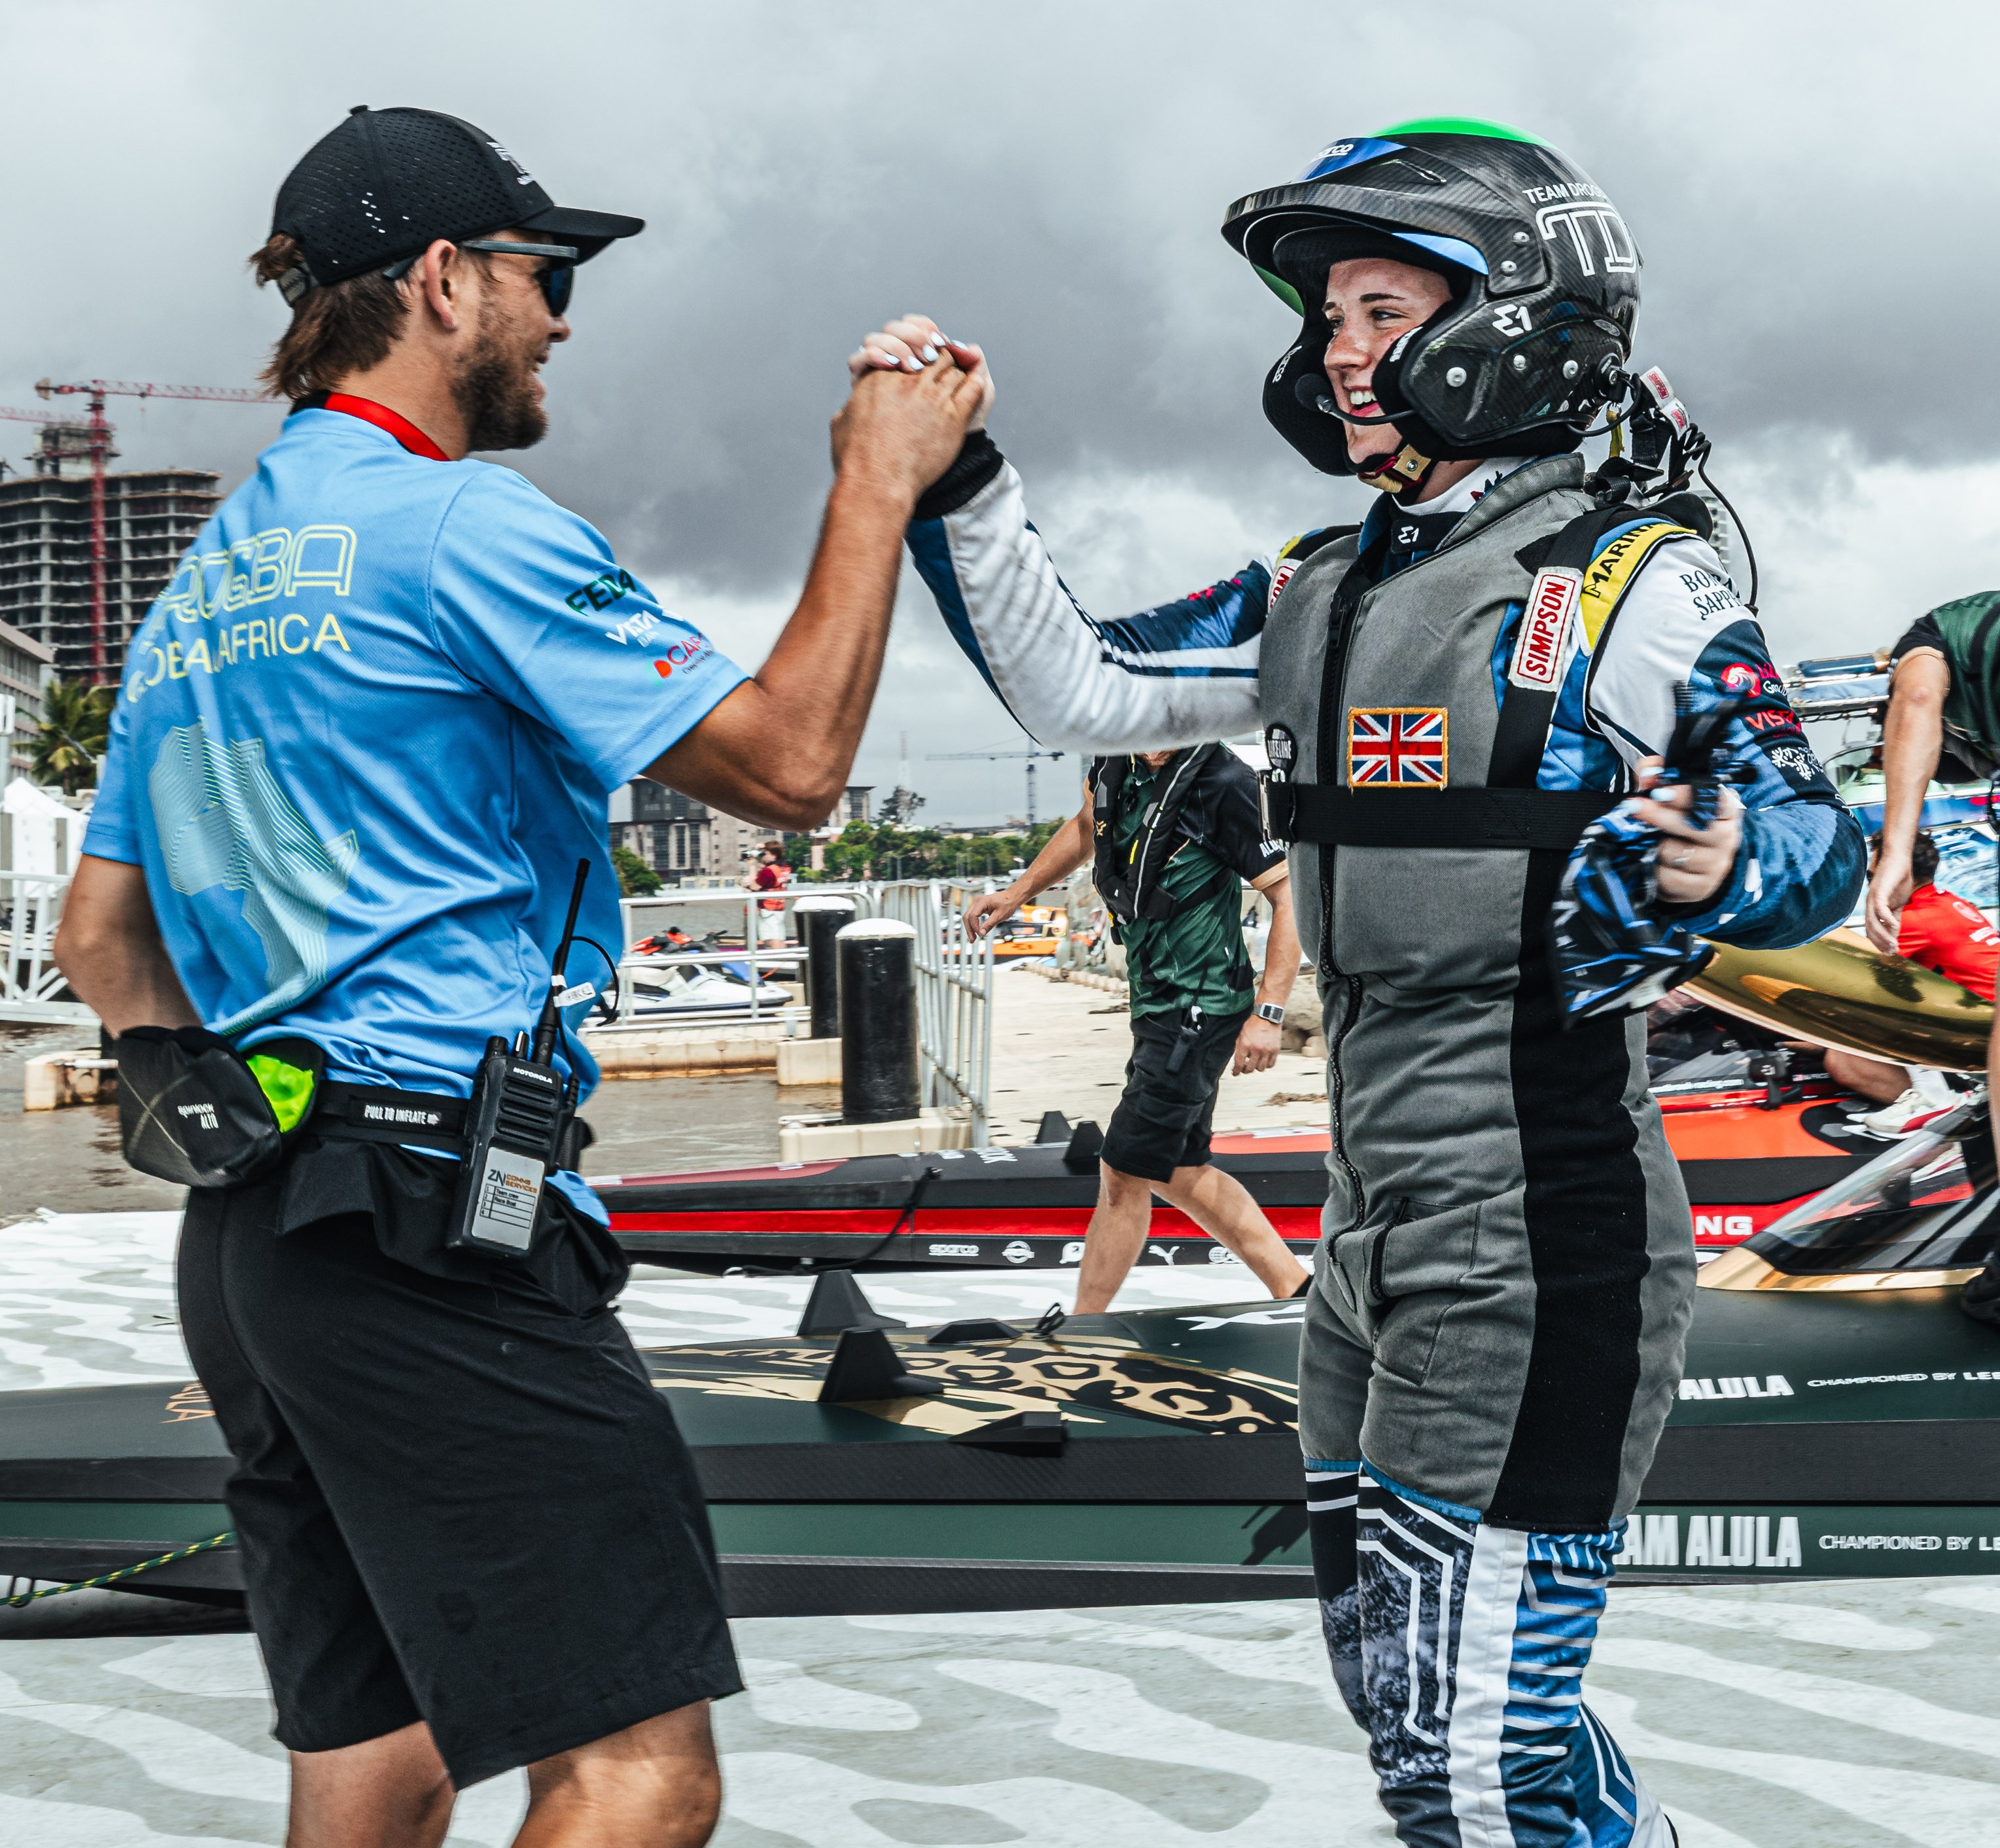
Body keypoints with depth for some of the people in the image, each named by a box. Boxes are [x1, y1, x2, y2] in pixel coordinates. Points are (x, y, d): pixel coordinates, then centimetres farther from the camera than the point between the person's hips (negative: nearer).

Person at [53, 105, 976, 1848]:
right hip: (432, 1211, -10)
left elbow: (101, 939, 22)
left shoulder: (200, 586, 20)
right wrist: (878, 484, 1)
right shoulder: (461, 524, -8)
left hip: (243, 1239, 10)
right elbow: (786, 762, -9)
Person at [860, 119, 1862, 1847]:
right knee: (1394, 1686, 18)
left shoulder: (1627, 575, -9)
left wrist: (1724, 870, -32)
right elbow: (1076, 687, 13)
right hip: (1379, 1230, 8)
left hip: (1540, 1234, -8)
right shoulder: (1320, 594, 13)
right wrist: (956, 474, 5)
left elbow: (1821, 839, -10)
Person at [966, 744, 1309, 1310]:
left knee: (1125, 1175, -1)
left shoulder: (1224, 785, -21)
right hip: (1158, 1003, 9)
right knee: (1177, 1172, 16)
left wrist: (1268, 1013, -23)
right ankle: (1296, 1290, 24)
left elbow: (1289, 897, -19)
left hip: (1197, 1010, -9)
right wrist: (1017, 893, 20)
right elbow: (1086, 828, 25)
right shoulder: (1119, 761, 2)